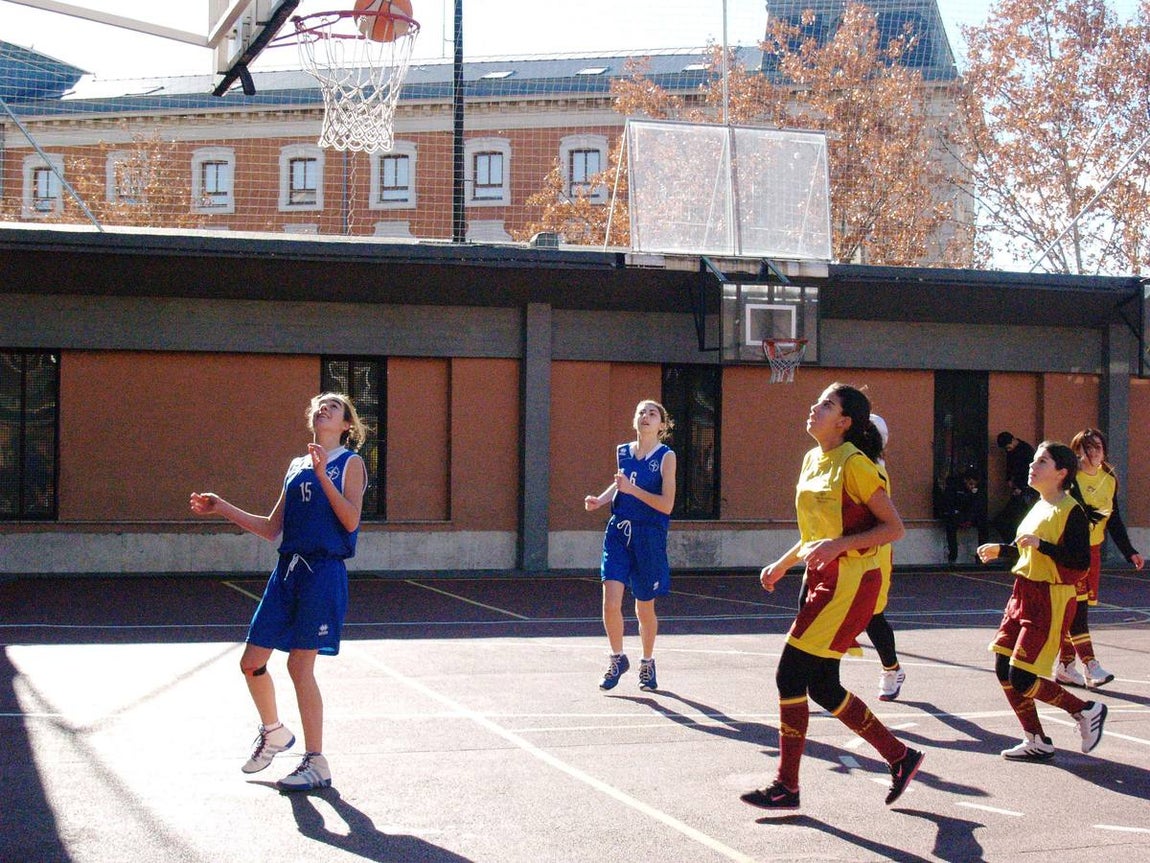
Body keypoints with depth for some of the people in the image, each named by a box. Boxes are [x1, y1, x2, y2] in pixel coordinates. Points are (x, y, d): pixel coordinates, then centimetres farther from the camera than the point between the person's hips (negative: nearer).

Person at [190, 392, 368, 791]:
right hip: (287, 569, 6)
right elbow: (272, 528, 18)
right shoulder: (296, 467, 17)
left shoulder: (350, 463, 0)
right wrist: (222, 508, 15)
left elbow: (351, 520, -15)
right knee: (252, 661, 6)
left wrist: (322, 473, -21)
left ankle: (316, 764, 3)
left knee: (300, 664, -7)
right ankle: (273, 733, 31)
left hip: (324, 572, -6)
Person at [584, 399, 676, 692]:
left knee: (644, 608, 9)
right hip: (618, 531, 3)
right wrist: (599, 500, 9)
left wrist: (632, 489, -21)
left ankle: (647, 663, 31)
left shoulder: (666, 456, -6)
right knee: (611, 602, -10)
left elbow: (667, 505, -13)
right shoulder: (622, 451, 7)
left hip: (649, 537, -3)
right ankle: (617, 659, 12)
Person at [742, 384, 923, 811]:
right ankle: (900, 756, 24)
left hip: (850, 581, -9)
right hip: (822, 579, 9)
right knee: (822, 687, 10)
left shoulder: (855, 464, -14)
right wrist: (782, 564, 16)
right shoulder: (812, 460, 12)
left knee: (791, 675, -9)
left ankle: (786, 787, 1)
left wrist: (838, 545, -22)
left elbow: (894, 527, -13)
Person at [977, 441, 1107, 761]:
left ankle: (1086, 711, 10)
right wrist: (1001, 551, 15)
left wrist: (1041, 545, -27)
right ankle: (1036, 742, 17)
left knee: (1022, 678, -10)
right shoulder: (1039, 507, 13)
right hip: (1023, 594, 9)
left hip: (1051, 600, -9)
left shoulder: (1072, 512, -14)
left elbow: (1080, 563, -21)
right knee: (1003, 669, 5)